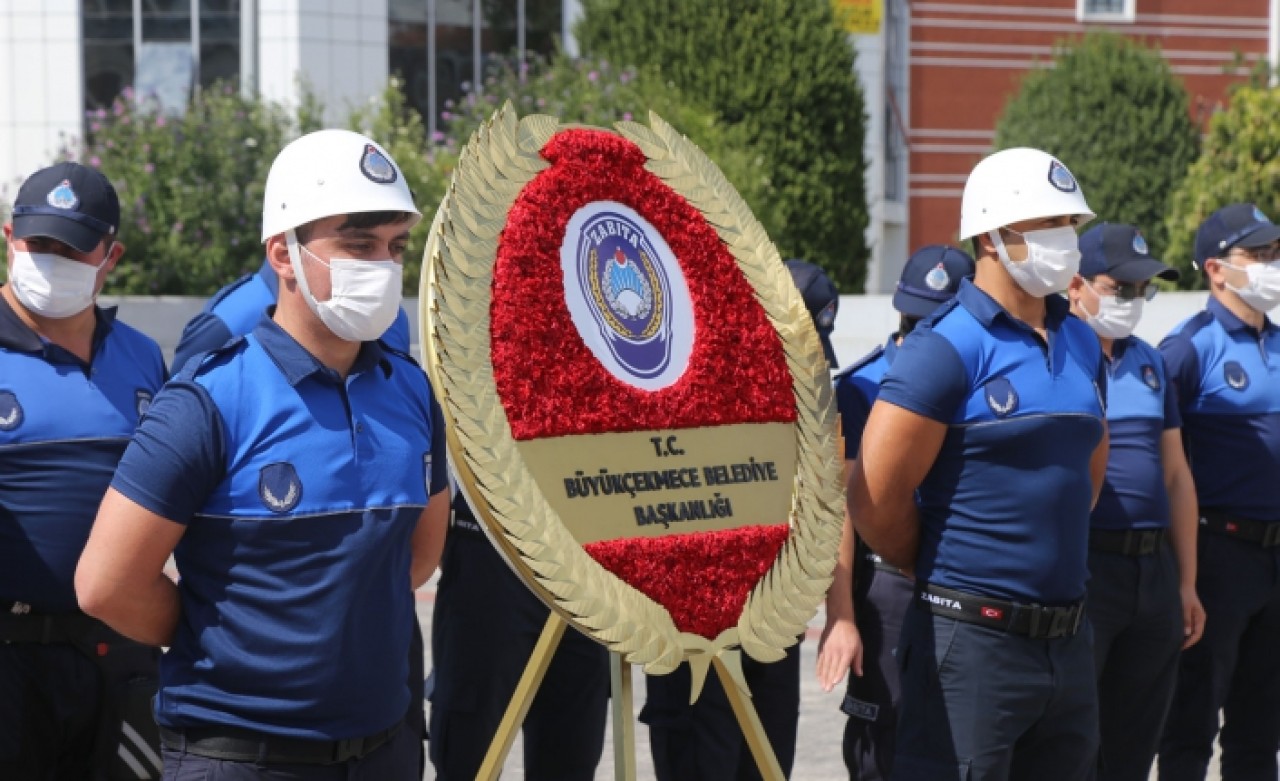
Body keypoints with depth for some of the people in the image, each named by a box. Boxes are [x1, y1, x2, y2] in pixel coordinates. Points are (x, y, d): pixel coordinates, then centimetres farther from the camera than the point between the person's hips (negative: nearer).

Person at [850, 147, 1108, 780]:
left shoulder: (1082, 346, 11)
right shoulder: (948, 347, -13)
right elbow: (875, 502, -14)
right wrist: (943, 572, 1)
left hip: (1068, 638, 8)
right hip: (972, 640, -8)